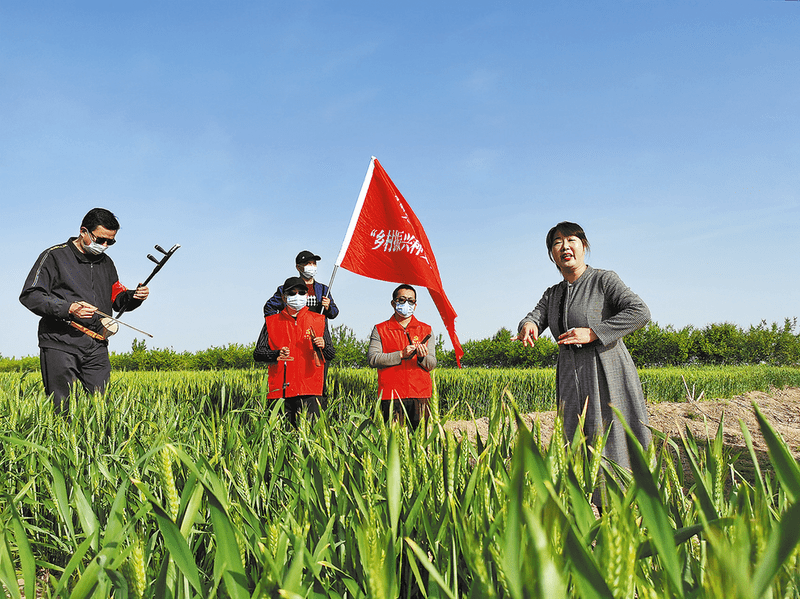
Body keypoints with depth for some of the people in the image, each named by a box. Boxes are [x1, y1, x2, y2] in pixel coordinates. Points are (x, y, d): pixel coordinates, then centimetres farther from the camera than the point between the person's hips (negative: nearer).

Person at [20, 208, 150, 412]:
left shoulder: (106, 263, 20)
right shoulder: (55, 256, 1)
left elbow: (117, 299, 22)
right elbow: (30, 296, -5)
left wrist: (133, 297, -2)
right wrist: (68, 309, -18)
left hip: (97, 349, 5)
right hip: (60, 345, -5)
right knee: (61, 409, -5)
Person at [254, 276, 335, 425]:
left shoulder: (319, 321, 13)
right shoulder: (272, 322, 12)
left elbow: (331, 355, 13)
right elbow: (258, 354, 9)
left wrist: (323, 346, -9)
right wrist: (277, 354, -10)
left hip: (310, 391, 0)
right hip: (280, 390, 0)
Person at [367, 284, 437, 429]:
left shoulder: (426, 330, 14)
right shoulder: (380, 330, 9)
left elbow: (432, 365, 8)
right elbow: (372, 359, -5)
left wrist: (423, 357, -15)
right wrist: (401, 355, -14)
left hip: (420, 395, 2)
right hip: (391, 396, -1)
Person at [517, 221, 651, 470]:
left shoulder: (604, 280, -2)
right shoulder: (552, 295, 16)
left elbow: (640, 313, -14)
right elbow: (535, 318, 2)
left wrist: (592, 333, -19)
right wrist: (528, 326, -23)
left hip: (608, 378, -5)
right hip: (573, 386, 5)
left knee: (616, 446, -8)